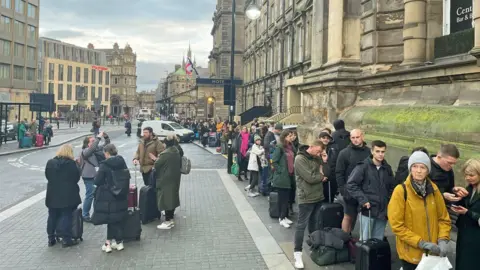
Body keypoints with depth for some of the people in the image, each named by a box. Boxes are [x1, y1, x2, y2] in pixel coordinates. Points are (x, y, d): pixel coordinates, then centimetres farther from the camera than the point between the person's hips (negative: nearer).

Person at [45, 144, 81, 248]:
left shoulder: (50, 163, 1)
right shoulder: (71, 164, -13)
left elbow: (47, 176, 8)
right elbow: (77, 178, -7)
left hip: (53, 195, 4)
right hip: (68, 195, -4)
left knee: (52, 216, 14)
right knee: (66, 216, 3)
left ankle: (51, 238, 22)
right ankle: (66, 239, 4)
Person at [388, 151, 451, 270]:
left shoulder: (433, 189, 1)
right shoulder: (401, 191, -14)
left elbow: (444, 218, 8)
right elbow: (397, 225, -14)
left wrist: (443, 240, -7)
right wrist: (420, 243, -17)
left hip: (433, 252, 4)